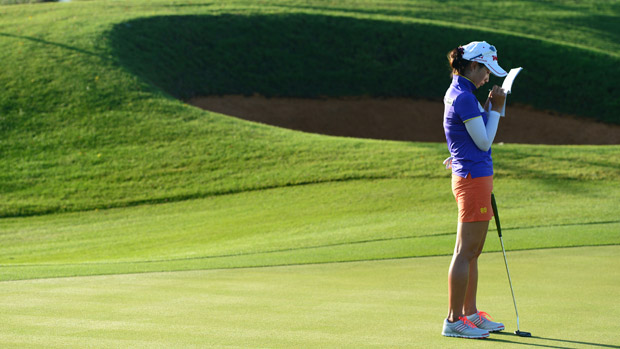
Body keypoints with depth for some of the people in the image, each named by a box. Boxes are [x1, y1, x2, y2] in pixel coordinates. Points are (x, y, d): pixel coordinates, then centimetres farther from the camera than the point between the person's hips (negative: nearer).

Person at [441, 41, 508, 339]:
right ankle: (453, 320, -4)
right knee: (465, 252, -7)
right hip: (473, 177, -11)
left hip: (474, 177, 11)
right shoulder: (463, 97, -16)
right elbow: (484, 141, -13)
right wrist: (495, 109, -5)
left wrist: (490, 107, 12)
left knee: (472, 252, 15)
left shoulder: (457, 93, 15)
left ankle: (471, 314, 21)